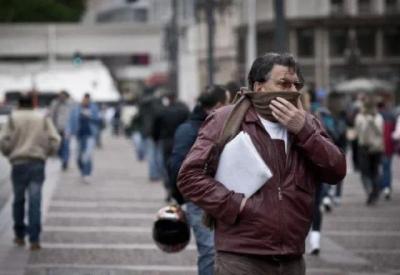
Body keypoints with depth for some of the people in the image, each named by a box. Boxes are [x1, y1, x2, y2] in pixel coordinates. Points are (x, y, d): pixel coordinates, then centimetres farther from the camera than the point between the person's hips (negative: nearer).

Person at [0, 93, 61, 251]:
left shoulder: (13, 118, 3)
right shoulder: (43, 119, 7)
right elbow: (54, 141, 0)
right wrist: (46, 152, 18)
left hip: (19, 163, 0)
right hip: (38, 163, 0)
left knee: (18, 200, 13)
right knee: (35, 201, -2)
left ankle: (20, 236, 20)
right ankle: (34, 239, -9)